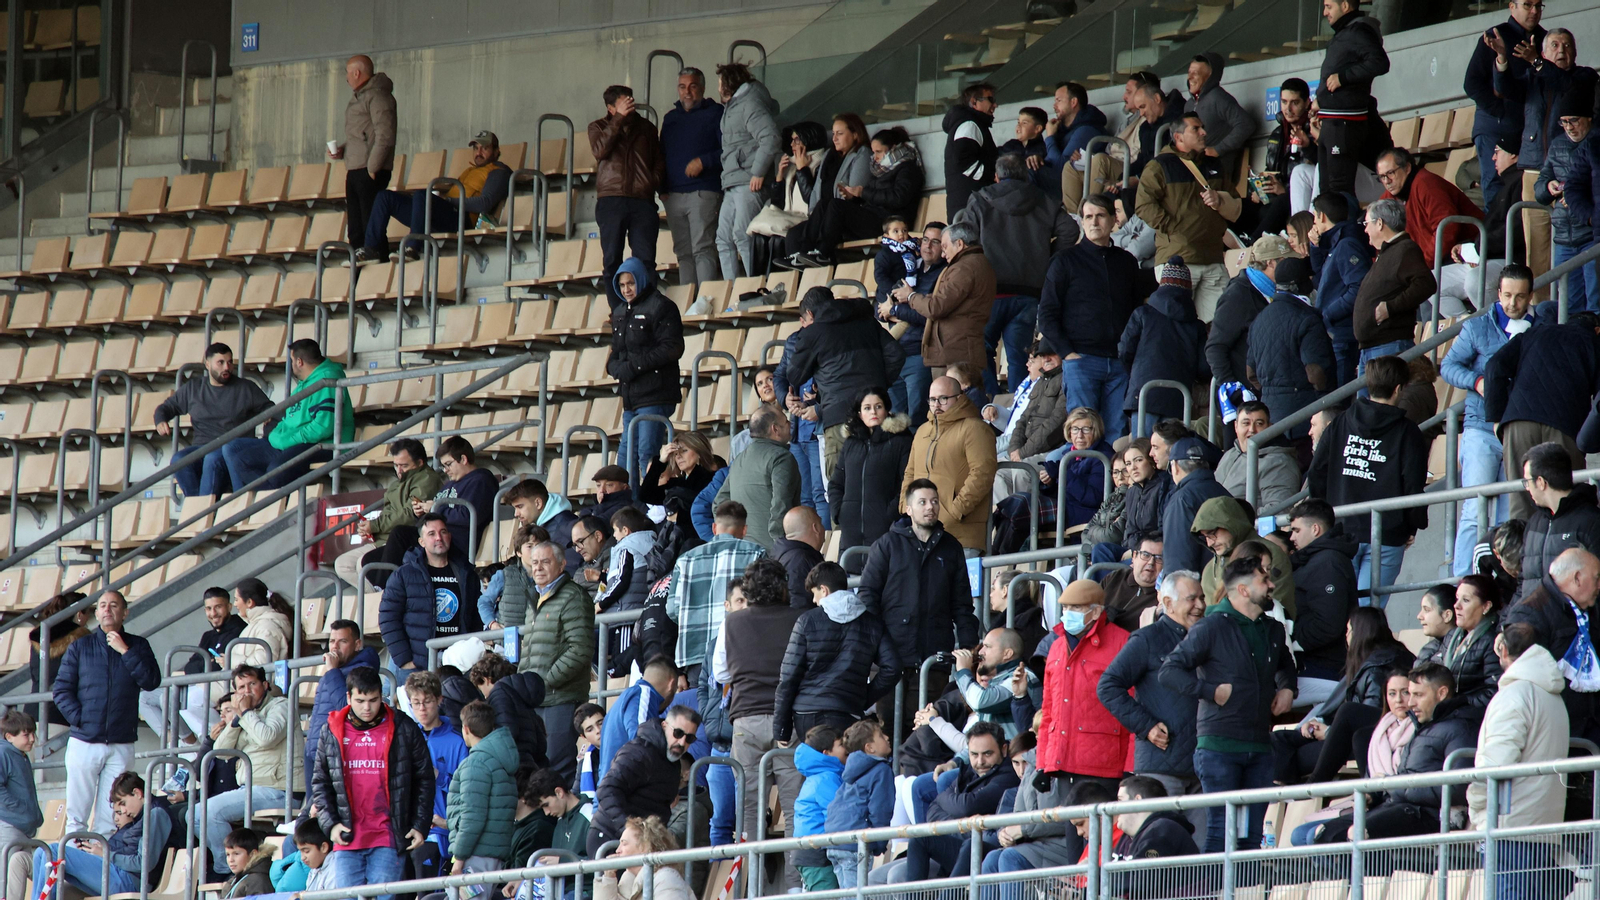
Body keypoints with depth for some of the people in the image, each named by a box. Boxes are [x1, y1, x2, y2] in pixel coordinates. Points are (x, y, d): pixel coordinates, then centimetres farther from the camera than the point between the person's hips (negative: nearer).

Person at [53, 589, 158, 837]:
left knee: (110, 817, 0)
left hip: (121, 746, 0)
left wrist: (125, 651, -9)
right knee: (76, 816, -3)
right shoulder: (80, 647, 8)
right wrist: (78, 718, -9)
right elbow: (61, 690, 5)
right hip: (84, 743, 0)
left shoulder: (138, 646, 9)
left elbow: (151, 681, -5)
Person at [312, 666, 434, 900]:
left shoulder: (404, 729, 2)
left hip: (387, 838, -2)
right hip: (347, 838, 2)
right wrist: (330, 823, 1)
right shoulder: (332, 732, 8)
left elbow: (424, 780, 8)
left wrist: (420, 826, 2)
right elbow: (320, 782, 14)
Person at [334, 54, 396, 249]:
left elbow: (384, 137, -17)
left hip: (370, 170, -10)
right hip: (354, 170, 10)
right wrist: (342, 150, 11)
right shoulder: (359, 96, 21)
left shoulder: (377, 96, -10)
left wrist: (372, 168, -19)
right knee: (355, 229, 9)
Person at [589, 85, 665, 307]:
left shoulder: (645, 127, 20)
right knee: (612, 259, -4)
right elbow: (600, 149, -7)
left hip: (642, 200, 1)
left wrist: (654, 181, 2)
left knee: (645, 259, -8)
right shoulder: (598, 127, 14)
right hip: (611, 200, -1)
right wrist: (619, 119, -9)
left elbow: (660, 160, 21)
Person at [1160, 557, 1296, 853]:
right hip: (1219, 744, -6)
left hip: (1260, 747, 6)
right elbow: (1170, 670, -8)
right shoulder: (1212, 627, -7)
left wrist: (1287, 688, 15)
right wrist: (1212, 692, -15)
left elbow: (1285, 664, 36)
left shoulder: (1273, 629, 14)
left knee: (1253, 833, 5)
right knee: (1220, 828, -7)